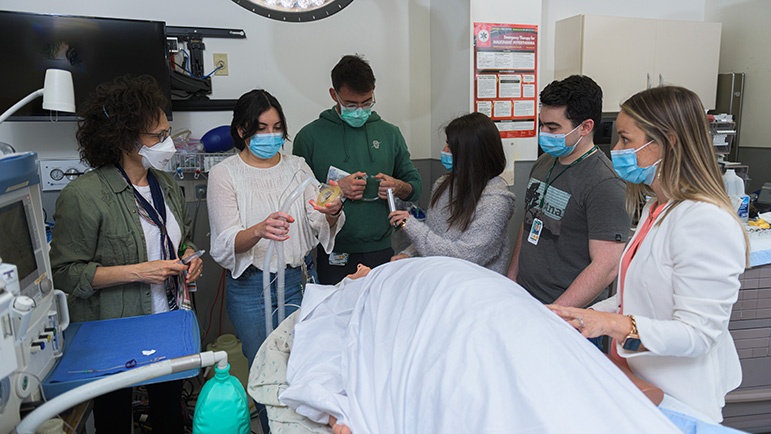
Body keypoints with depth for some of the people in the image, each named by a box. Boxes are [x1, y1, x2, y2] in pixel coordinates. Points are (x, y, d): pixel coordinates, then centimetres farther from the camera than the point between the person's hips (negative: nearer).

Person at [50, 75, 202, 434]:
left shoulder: (166, 184, 4)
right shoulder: (84, 195, -17)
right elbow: (66, 272, -17)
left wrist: (190, 256, -3)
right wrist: (137, 272, -24)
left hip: (169, 324, 6)